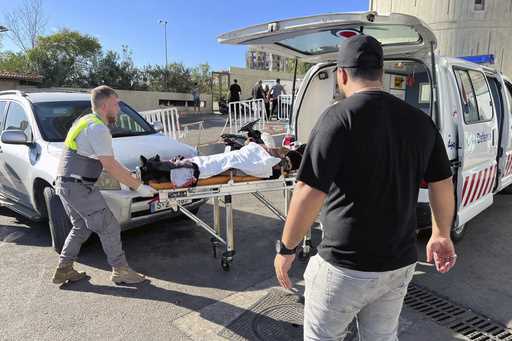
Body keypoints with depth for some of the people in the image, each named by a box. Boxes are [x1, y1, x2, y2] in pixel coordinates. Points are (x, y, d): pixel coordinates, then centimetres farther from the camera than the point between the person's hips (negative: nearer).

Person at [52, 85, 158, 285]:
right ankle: (120, 270, 8)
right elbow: (110, 166, -20)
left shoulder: (85, 121, 16)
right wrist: (139, 187, -16)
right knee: (109, 227, -2)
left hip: (65, 184, 10)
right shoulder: (98, 128, -17)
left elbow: (106, 162, 19)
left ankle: (64, 269, 27)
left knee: (81, 228, 21)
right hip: (79, 187, -10)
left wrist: (127, 174, 17)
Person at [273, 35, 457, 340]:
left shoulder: (340, 116, -18)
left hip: (346, 266, -5)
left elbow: (309, 193, -23)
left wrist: (287, 248, -10)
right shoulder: (420, 120, 1)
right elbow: (443, 185, 8)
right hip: (400, 264, 6)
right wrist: (442, 235, 23)